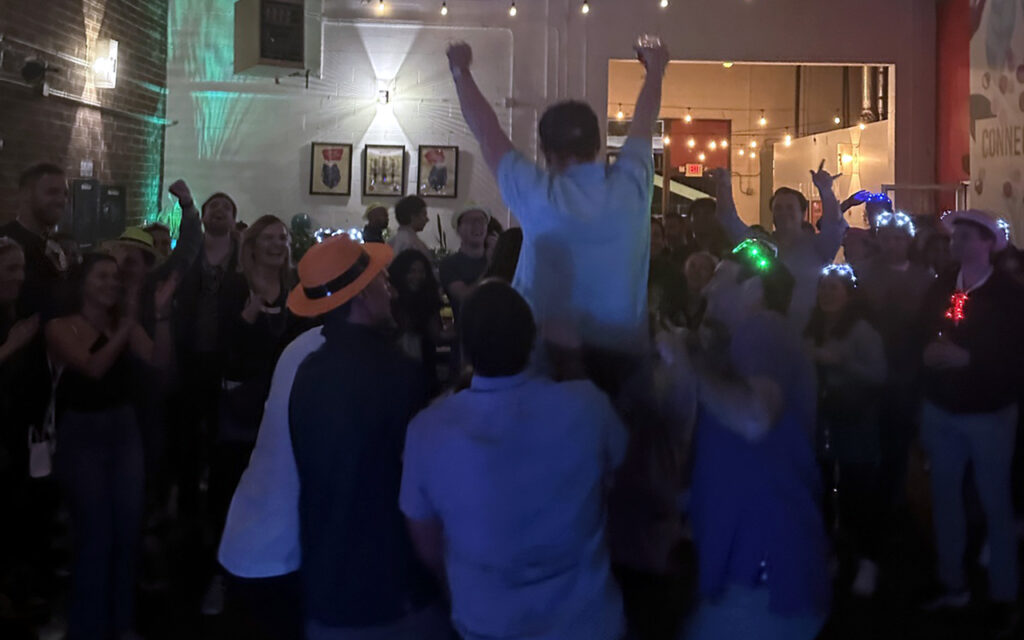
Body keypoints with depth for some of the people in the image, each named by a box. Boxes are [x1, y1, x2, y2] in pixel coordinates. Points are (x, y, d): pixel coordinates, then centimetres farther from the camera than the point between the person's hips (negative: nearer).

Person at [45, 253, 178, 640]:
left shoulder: (125, 325, 7)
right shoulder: (61, 327, -5)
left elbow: (160, 360, -10)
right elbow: (93, 367, -21)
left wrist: (162, 314, -21)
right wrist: (125, 329, -22)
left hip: (124, 430, 4)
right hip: (82, 434, -4)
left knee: (127, 532, 6)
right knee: (95, 535, -4)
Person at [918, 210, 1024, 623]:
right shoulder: (940, 286, 2)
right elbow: (921, 333, 8)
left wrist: (968, 358, -23)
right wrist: (927, 352, -8)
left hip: (989, 413, -4)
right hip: (940, 408, 5)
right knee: (944, 496, 12)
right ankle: (952, 584, 26)